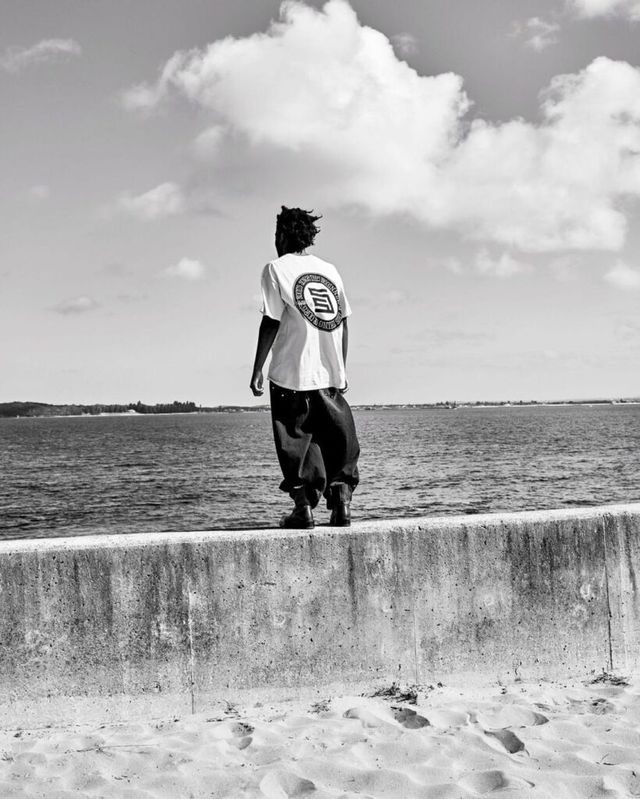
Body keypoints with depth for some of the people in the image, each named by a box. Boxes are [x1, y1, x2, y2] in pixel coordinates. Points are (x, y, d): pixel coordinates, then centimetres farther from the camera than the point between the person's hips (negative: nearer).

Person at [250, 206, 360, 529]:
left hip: (291, 373, -4)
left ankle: (304, 505, 3)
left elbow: (271, 322, -8)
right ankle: (341, 499, 2)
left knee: (296, 441, 4)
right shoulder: (329, 270, 12)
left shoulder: (276, 269, -2)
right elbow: (343, 322, 10)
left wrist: (257, 370, -4)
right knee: (337, 439, 10)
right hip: (330, 374, 4)